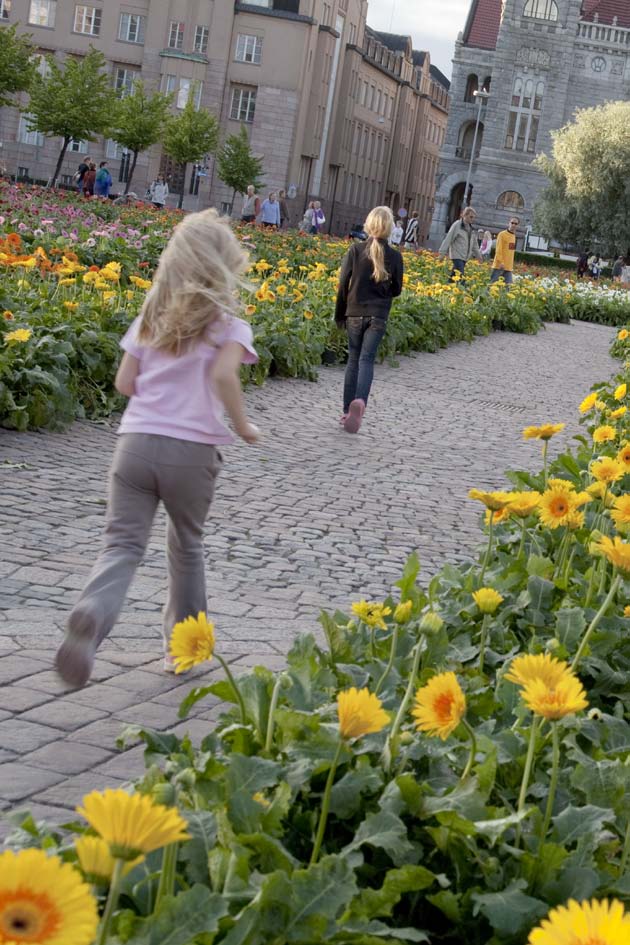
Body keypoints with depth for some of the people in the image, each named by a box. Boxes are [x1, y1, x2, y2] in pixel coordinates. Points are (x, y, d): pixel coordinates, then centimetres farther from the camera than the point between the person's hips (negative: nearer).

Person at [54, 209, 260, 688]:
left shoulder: (152, 316, 11)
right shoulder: (228, 325, -2)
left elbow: (125, 383, 9)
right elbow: (224, 374, -21)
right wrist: (243, 426, -6)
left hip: (135, 441, 2)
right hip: (192, 450, -2)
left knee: (123, 544, -2)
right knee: (187, 545, 19)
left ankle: (90, 615, -32)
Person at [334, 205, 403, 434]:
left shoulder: (355, 250, -6)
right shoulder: (395, 256, -3)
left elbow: (343, 284, -3)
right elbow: (396, 290, 5)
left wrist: (339, 314, 7)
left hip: (355, 313, 1)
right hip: (378, 316, -1)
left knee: (353, 360, 12)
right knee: (366, 360, -3)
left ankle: (347, 410, 13)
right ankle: (360, 401, -30)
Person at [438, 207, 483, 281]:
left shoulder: (470, 228, 14)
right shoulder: (457, 225, -8)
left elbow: (474, 243, 22)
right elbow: (448, 239, -10)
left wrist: (478, 255, 22)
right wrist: (442, 253, -13)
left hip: (465, 257, 7)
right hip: (457, 256, -7)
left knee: (453, 276, 11)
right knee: (461, 277, -16)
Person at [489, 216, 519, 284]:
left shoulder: (514, 236, 16)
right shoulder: (502, 234, -6)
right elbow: (498, 249, -12)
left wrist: (512, 266, 17)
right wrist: (501, 262, -21)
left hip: (509, 267, 7)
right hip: (500, 265, -7)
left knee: (508, 285, -1)